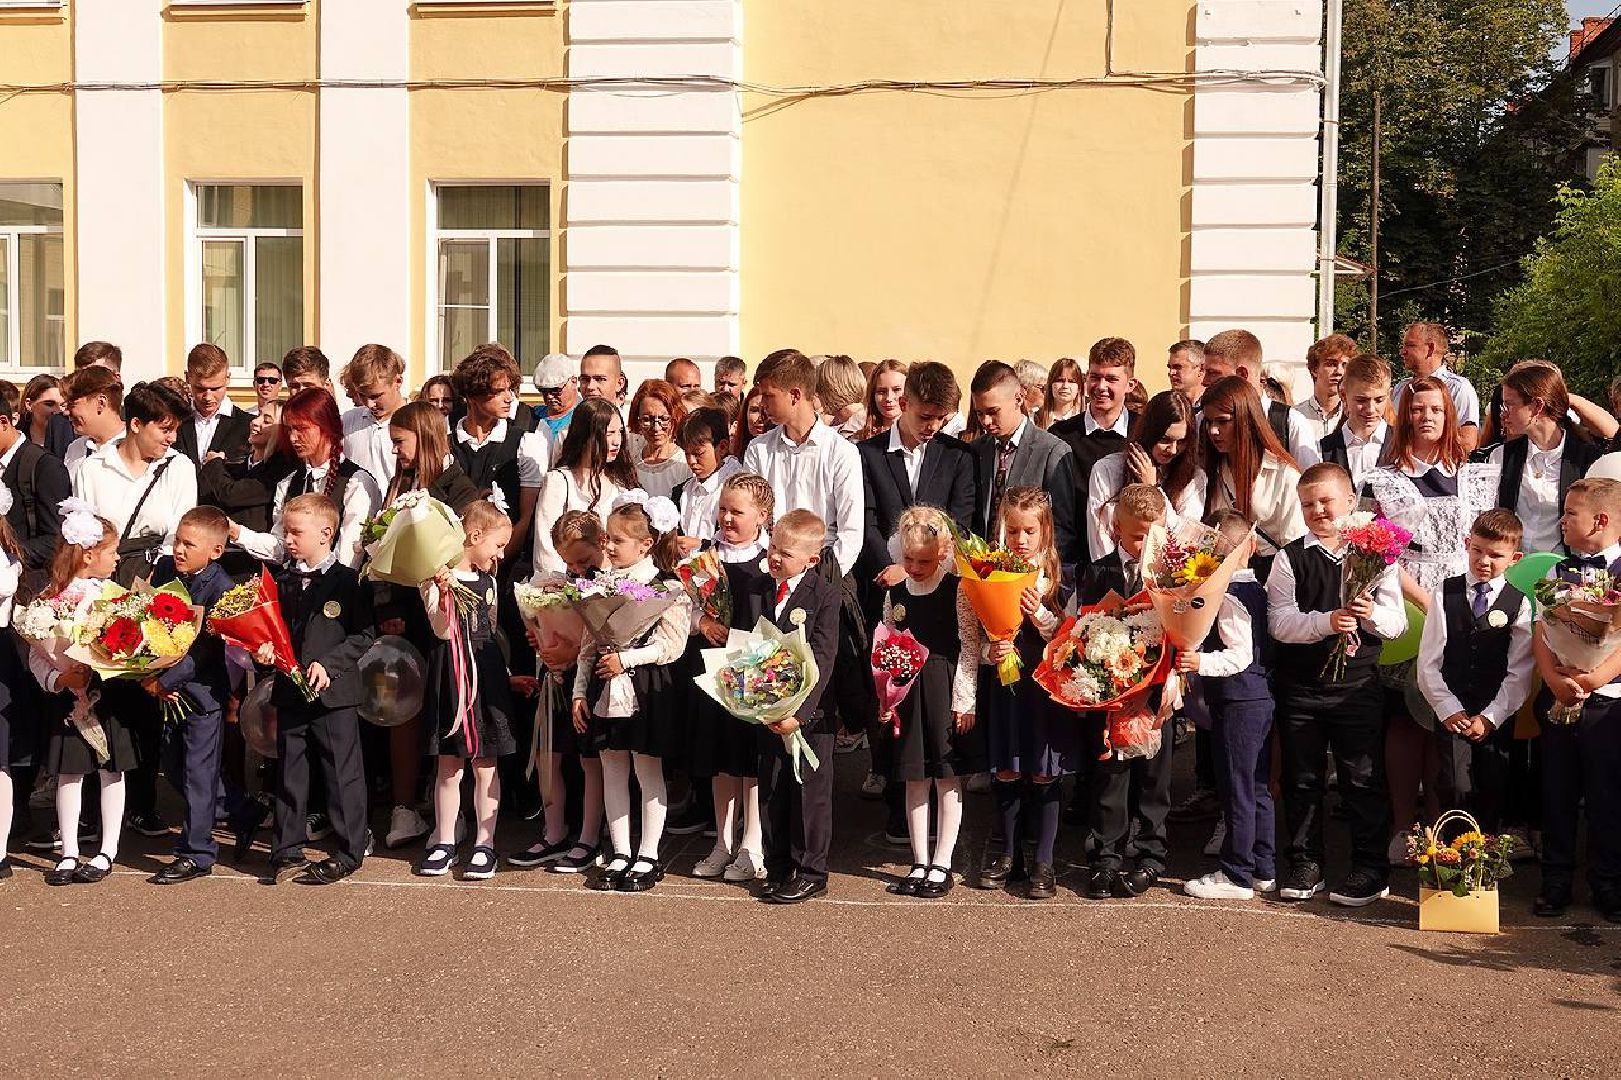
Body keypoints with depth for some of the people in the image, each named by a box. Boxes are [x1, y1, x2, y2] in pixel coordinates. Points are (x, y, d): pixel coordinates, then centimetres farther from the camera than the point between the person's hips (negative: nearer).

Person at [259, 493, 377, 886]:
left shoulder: (348, 581, -7)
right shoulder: (281, 579, 9)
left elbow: (364, 635, -8)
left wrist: (328, 664, -18)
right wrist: (264, 647, -4)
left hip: (334, 693, -5)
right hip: (290, 694, 5)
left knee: (343, 775, 1)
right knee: (289, 775, 12)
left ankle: (349, 851, 11)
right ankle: (287, 851, 21)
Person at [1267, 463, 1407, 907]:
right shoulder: (1290, 558, 1)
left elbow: (1398, 622, 0)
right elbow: (1279, 621, -9)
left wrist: (1372, 614, -21)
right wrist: (1326, 622, -23)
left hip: (1358, 684, -1)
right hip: (1300, 684, 1)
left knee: (1363, 778, 3)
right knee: (1301, 778, 10)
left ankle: (1370, 869, 14)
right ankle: (1305, 863, 22)